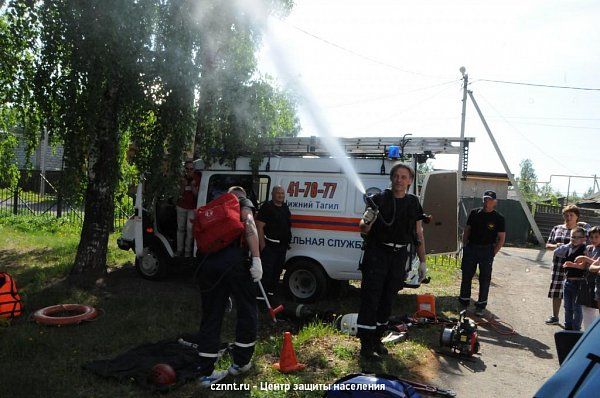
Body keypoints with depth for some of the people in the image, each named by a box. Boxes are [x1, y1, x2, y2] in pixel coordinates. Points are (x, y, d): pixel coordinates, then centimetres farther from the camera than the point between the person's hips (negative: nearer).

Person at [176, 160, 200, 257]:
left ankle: (188, 251, 0)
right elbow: (180, 194, -7)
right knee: (180, 228, 8)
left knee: (190, 229, -8)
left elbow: (196, 195, -8)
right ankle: (179, 250, 16)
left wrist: (193, 186, -25)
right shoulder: (182, 179, -3)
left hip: (192, 208, -3)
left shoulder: (197, 179, -9)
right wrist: (183, 185, -24)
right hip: (181, 207, 3)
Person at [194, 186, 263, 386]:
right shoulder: (243, 202, 14)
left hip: (209, 264, 5)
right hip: (234, 263, -5)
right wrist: (257, 259, -11)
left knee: (210, 317, 12)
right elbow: (249, 224, -6)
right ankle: (240, 363, 22)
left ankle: (206, 372, 17)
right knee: (247, 311, 13)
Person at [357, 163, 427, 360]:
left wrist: (422, 261, 12)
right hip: (377, 254, -4)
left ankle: (377, 340, 22)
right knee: (371, 297, -7)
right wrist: (367, 220, -26)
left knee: (388, 299, 10)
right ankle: (365, 344, -1)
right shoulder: (379, 199, -2)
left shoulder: (413, 203, 10)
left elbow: (419, 235, 15)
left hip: (400, 256, 4)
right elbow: (363, 229, -3)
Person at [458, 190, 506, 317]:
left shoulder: (498, 218, -1)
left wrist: (492, 253, -6)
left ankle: (480, 307, 13)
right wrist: (465, 246, 3)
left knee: (485, 279, 3)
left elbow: (501, 239, 1)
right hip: (471, 248, 2)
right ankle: (464, 304, 17)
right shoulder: (474, 213, 7)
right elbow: (466, 231, 12)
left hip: (487, 251, -2)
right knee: (466, 277, 6)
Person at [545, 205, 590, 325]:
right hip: (558, 264, 4)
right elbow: (548, 245, 13)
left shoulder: (582, 228, 1)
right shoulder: (557, 228, 12)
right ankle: (554, 316, 20)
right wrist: (556, 246, -7)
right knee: (556, 290, 8)